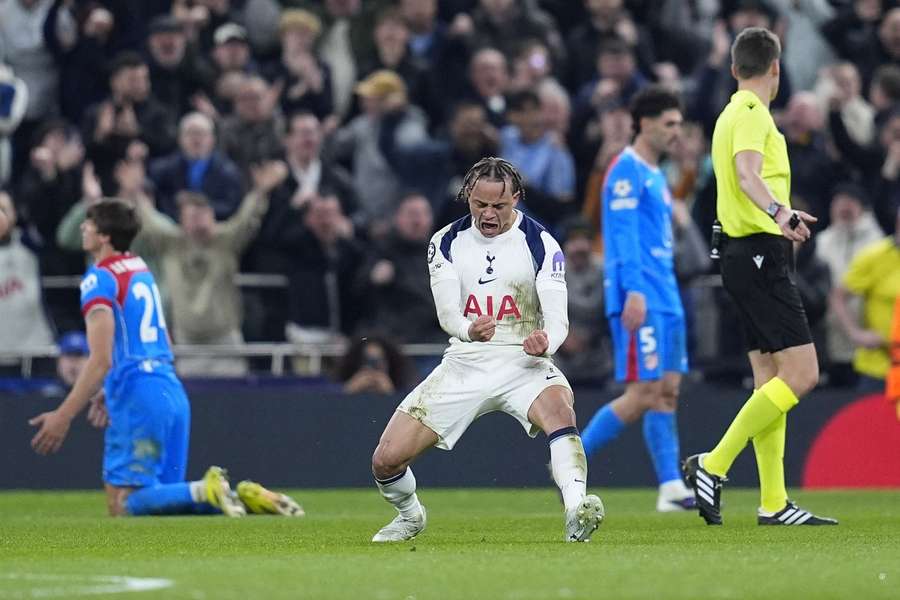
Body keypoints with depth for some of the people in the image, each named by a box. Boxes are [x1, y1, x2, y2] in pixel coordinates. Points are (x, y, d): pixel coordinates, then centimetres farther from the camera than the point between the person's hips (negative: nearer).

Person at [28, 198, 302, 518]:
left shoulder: (99, 278, -8)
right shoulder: (141, 270, 19)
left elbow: (101, 360, -17)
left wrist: (62, 416, -17)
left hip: (137, 401, -8)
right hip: (173, 391, 8)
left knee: (123, 505, -9)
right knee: (162, 496, 13)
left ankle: (205, 491, -27)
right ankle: (243, 496, -6)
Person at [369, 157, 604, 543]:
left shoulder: (541, 244, -6)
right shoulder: (446, 243, 2)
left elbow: (557, 318, -14)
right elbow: (447, 313, -8)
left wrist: (545, 341, -40)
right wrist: (469, 330, -33)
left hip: (523, 365, -3)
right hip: (464, 365, 3)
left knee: (559, 409, -39)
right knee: (386, 461, -6)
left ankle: (576, 514, -50)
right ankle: (410, 515, 27)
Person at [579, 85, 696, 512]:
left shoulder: (655, 175, 20)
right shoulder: (627, 171, -9)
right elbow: (624, 235, -17)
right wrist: (634, 291, -25)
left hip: (665, 299, 10)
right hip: (640, 298, -10)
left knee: (667, 391, 4)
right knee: (644, 393, -11)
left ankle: (671, 489, 1)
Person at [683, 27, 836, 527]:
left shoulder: (731, 114, 19)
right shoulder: (752, 112, -10)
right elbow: (747, 172, -29)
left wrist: (786, 219, 50)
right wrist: (779, 212, -47)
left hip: (745, 255, 10)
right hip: (761, 254, -10)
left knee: (771, 381, 8)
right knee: (801, 374, -13)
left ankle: (774, 504, 7)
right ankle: (713, 465, -13)